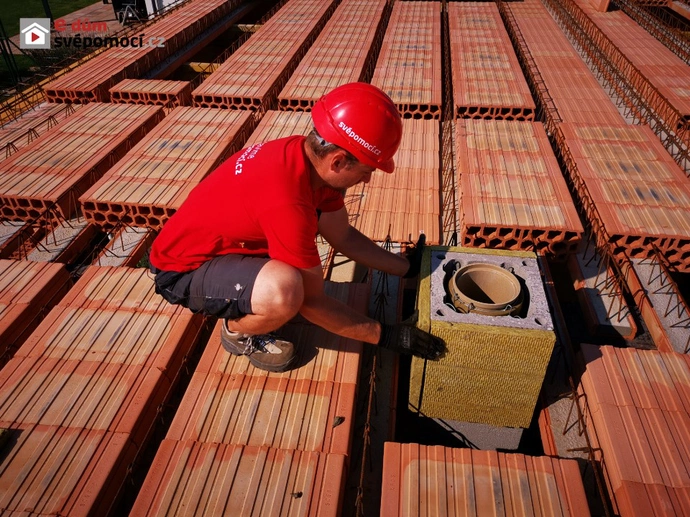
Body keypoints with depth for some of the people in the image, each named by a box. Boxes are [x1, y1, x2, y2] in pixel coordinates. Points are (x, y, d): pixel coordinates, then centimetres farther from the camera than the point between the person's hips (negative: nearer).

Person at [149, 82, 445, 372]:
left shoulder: (305, 153, -10)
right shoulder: (287, 204, -36)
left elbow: (343, 236, 3)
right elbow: (312, 302, -23)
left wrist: (407, 267, 5)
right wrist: (385, 336, -14)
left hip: (224, 241, 9)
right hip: (182, 271, -9)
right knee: (285, 289, -37)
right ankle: (238, 330, -1)